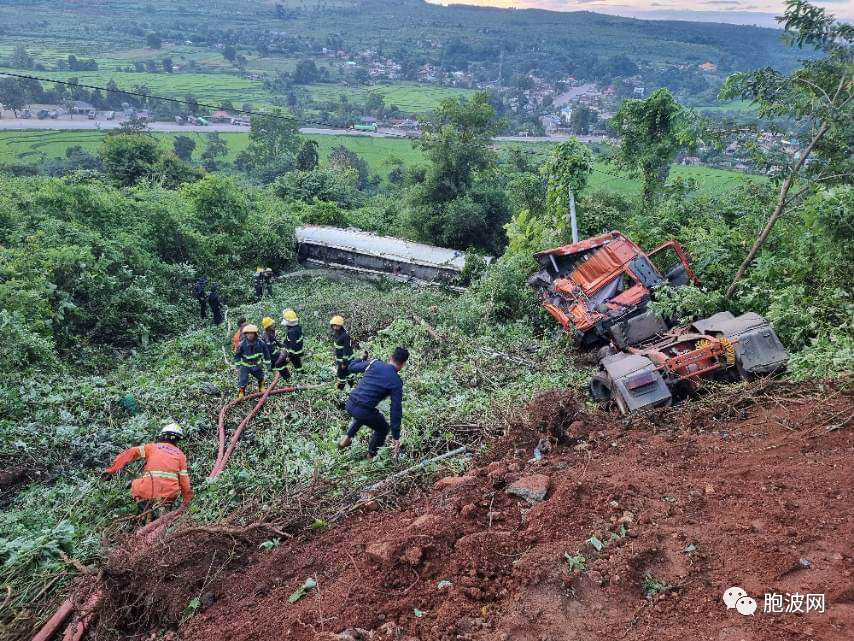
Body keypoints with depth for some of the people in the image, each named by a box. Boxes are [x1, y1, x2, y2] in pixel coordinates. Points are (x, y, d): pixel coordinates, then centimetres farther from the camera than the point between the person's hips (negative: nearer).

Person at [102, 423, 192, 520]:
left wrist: (111, 470, 8)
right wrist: (187, 502, 18)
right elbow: (184, 480, 9)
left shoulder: (152, 447, 15)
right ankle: (163, 506, 13)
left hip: (149, 492, -1)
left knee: (135, 485, 30)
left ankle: (145, 508, 9)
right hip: (170, 496, 1)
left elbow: (130, 453, 6)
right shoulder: (180, 455, 14)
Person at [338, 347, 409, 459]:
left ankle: (347, 438, 31)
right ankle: (371, 457, 29)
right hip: (364, 411, -5)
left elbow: (351, 367, 16)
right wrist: (396, 436, -2)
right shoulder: (396, 382, -6)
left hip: (350, 404, 5)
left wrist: (363, 358, 37)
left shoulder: (374, 364, 3)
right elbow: (396, 410, -7)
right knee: (383, 429, 24)